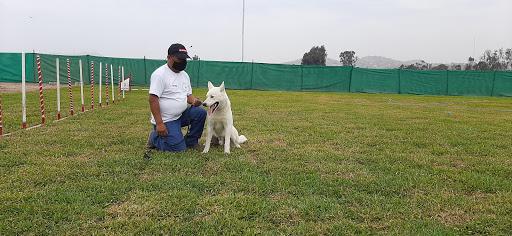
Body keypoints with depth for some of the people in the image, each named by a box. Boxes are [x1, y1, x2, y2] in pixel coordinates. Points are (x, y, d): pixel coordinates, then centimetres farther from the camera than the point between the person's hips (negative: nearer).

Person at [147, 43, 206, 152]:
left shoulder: (185, 75, 10)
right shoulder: (160, 74, -15)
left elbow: (188, 94, 18)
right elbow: (153, 99, -20)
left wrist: (194, 101, -8)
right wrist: (159, 123, -25)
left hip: (182, 115, 7)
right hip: (166, 120, -7)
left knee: (201, 112, -16)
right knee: (178, 148, -17)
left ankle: (191, 142, 2)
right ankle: (154, 137, 11)